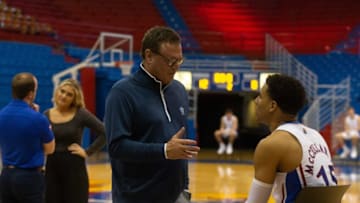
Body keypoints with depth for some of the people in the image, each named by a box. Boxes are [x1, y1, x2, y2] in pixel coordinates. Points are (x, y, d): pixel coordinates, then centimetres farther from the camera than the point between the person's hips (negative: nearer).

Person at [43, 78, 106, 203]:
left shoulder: (80, 113, -6)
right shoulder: (47, 115, 4)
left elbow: (104, 133, -11)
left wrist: (88, 152, -12)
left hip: (75, 169, -3)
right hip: (52, 169, 3)